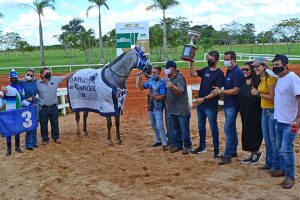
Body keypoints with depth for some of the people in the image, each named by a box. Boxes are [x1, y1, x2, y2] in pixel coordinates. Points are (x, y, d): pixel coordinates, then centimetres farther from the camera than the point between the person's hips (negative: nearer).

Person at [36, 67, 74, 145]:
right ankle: (45, 139, 26)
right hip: (43, 108, -2)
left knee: (55, 123, 14)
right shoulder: (37, 83, -7)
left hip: (53, 107, 2)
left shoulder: (55, 79, -1)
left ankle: (56, 137, 30)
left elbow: (64, 77, 5)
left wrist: (75, 72, 5)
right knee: (43, 125, 10)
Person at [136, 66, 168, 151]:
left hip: (158, 108, -7)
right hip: (150, 107, 7)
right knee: (154, 126, 16)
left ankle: (165, 144, -3)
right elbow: (141, 87, 12)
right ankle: (158, 141, 30)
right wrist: (139, 78, 1)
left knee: (159, 126, -10)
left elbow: (162, 97, -18)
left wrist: (152, 95, -28)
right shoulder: (149, 80, 4)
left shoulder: (161, 83, -14)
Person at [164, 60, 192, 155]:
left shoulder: (179, 78, -17)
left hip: (182, 109, -8)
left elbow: (180, 91, -29)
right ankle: (178, 145, 26)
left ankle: (187, 146, 11)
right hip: (173, 109, 8)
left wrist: (173, 87, -45)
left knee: (184, 129, 0)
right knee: (175, 129, 15)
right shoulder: (169, 78, 8)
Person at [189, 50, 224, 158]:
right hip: (200, 104, 7)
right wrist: (191, 62, -1)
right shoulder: (205, 69, 9)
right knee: (201, 126, 16)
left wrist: (204, 99, -21)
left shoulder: (219, 73, -11)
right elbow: (193, 73, 10)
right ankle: (202, 147, 28)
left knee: (213, 127, 3)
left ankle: (216, 150, 12)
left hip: (211, 105, -7)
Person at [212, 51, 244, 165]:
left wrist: (221, 91, -17)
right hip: (228, 104, 9)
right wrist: (219, 90, -2)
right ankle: (233, 151, 26)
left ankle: (227, 155, -2)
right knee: (231, 129, 16)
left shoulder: (237, 72, -16)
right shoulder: (228, 71, 12)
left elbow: (235, 91, -22)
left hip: (233, 105, -9)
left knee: (228, 129, -8)